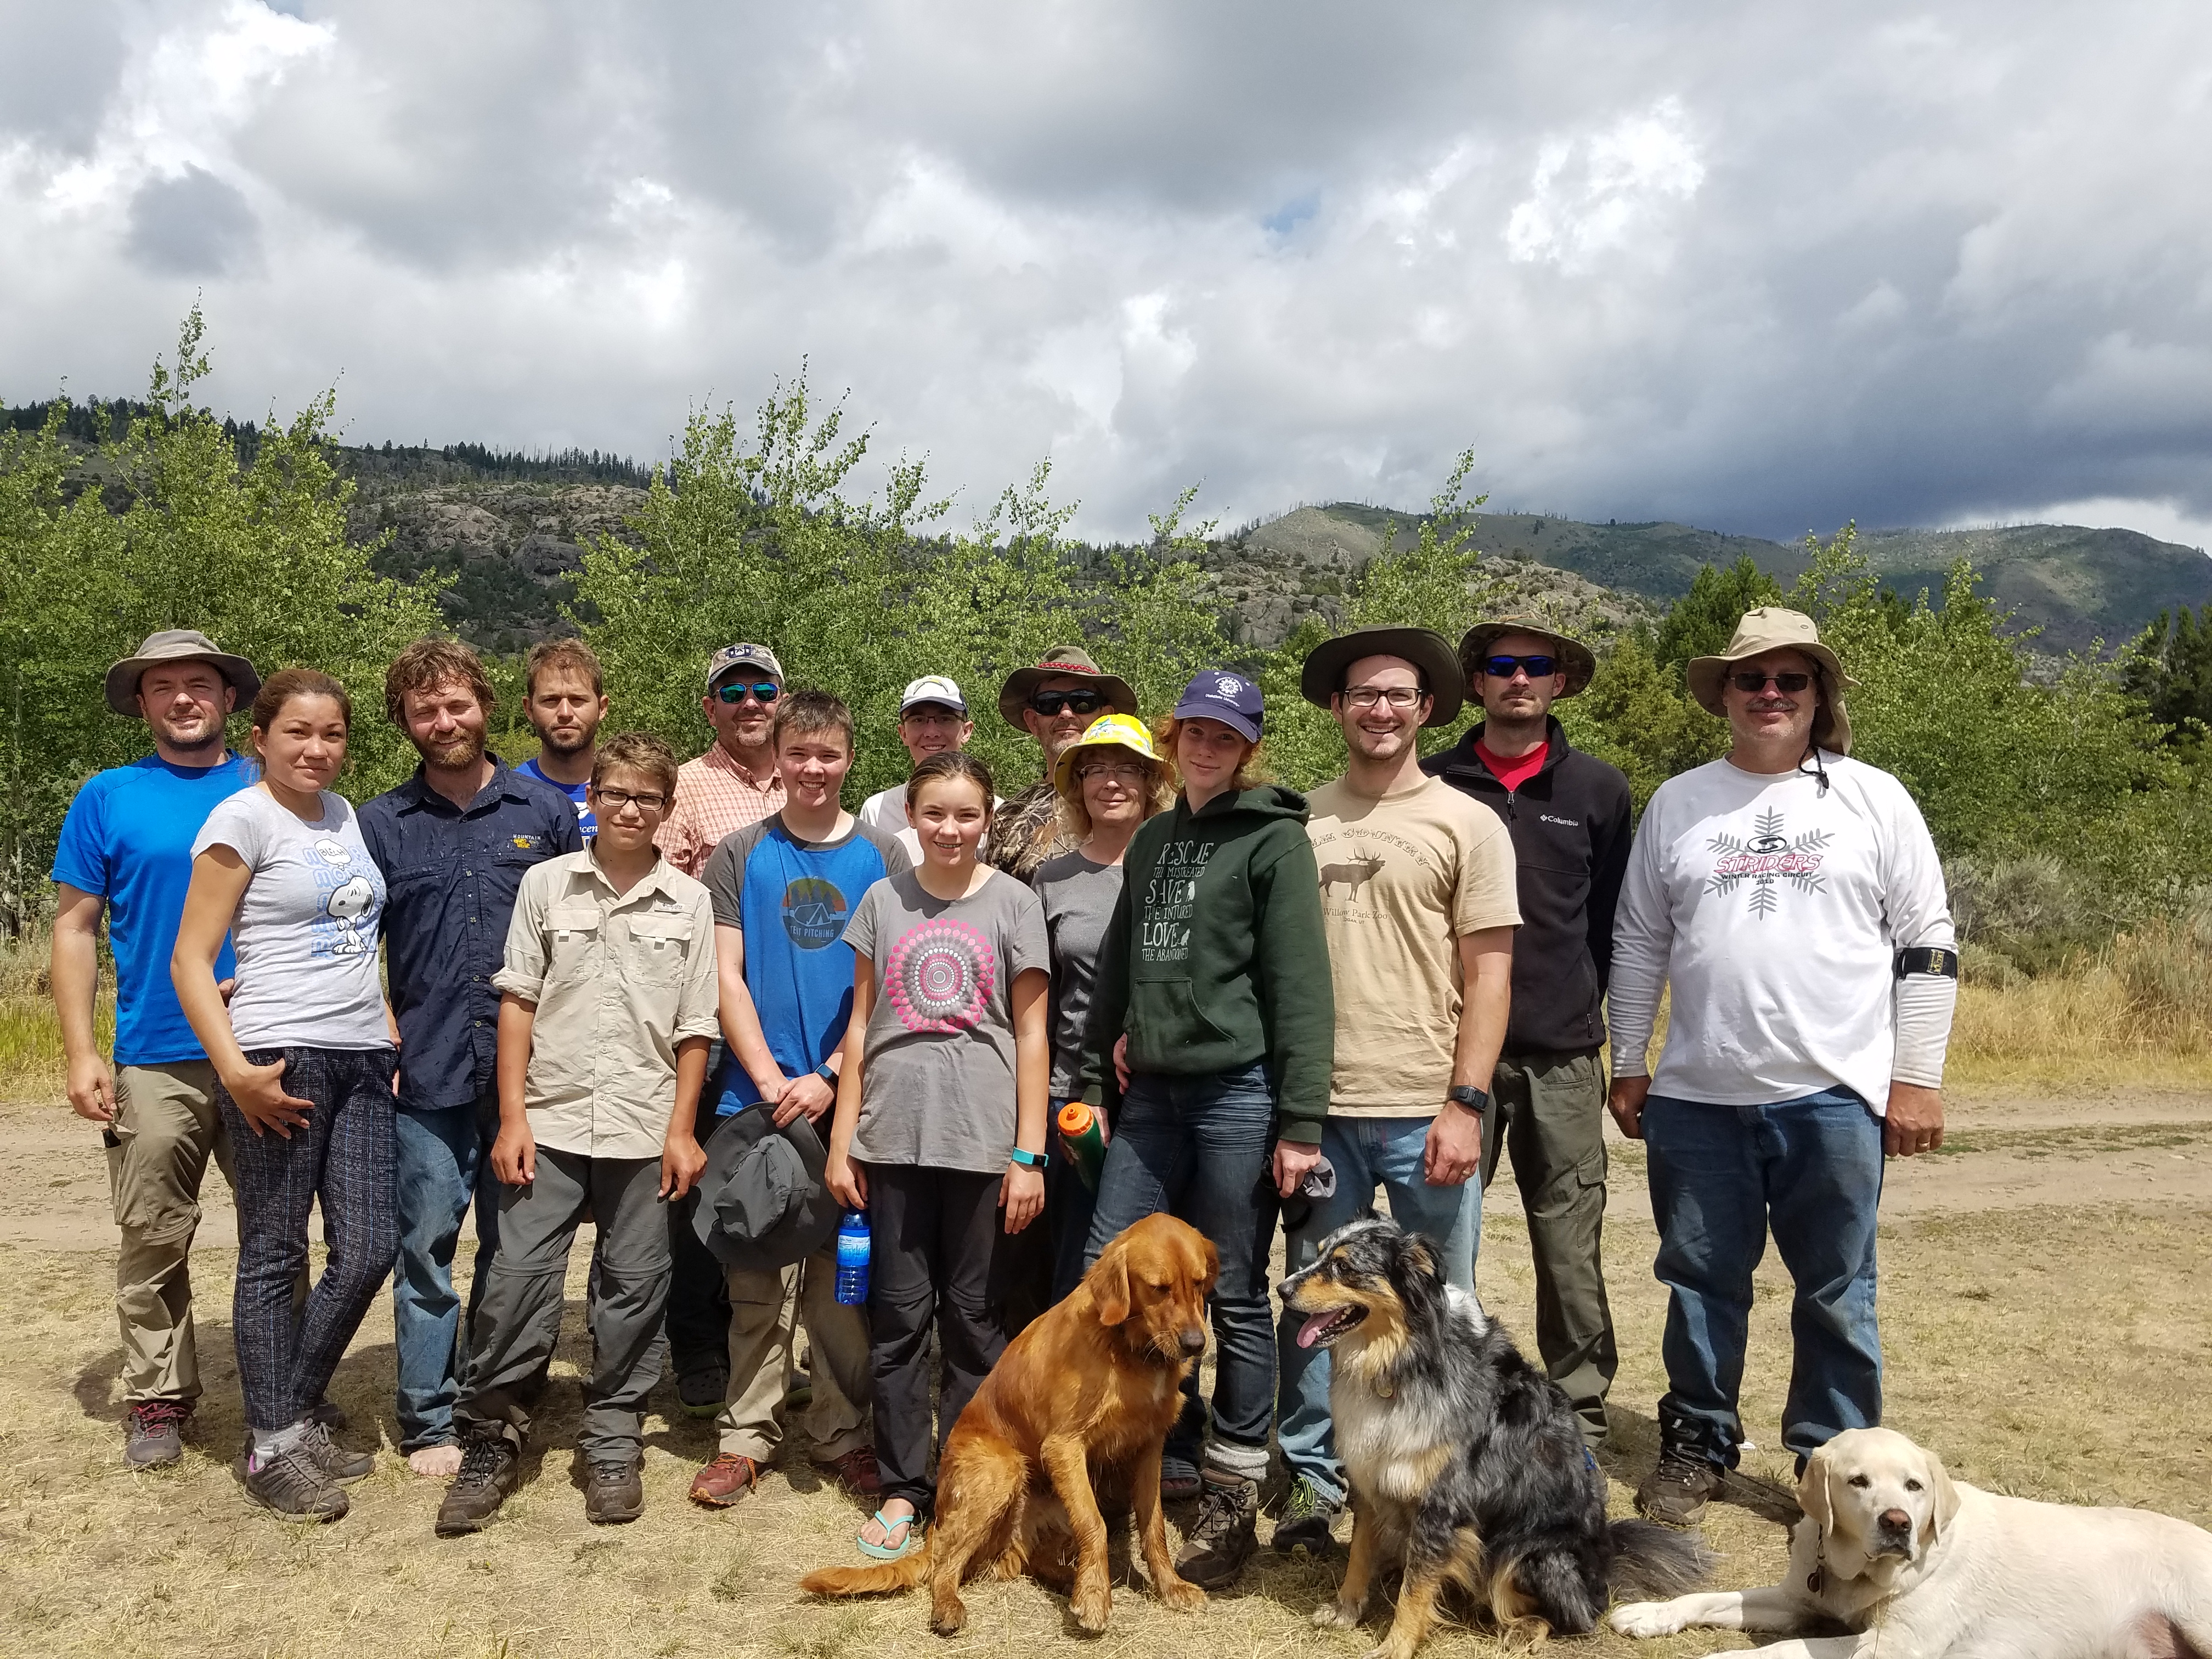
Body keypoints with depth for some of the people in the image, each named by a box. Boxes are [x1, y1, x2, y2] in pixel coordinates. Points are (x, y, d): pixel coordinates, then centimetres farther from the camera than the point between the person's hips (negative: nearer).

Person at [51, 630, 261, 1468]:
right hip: (157, 1062, -1)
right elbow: (75, 929, 4)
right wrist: (82, 1052, -4)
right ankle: (158, 1399, 21)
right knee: (154, 1242, 5)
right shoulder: (108, 797, 4)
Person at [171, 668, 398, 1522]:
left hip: (363, 1060, 6)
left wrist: (392, 1037, 12)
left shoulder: (347, 815, 14)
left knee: (369, 1249, 6)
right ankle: (274, 1447, 14)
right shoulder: (242, 819, -5)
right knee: (275, 1256, 3)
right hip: (282, 1061, -6)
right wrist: (236, 1071, -17)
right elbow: (190, 961, -9)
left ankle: (295, 1414, 24)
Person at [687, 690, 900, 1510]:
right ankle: (745, 1434, 15)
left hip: (848, 1095, 0)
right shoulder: (740, 854, 7)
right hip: (756, 1094, 0)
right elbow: (726, 976, 3)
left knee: (843, 1272, 6)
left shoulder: (881, 856, 5)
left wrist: (830, 1075, -9)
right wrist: (769, 1078, -8)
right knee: (755, 1270, 4)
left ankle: (842, 1433, 18)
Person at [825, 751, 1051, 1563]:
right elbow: (861, 1024, 10)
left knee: (973, 1315, 6)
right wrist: (842, 1140, 5)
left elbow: (1031, 1033, 1)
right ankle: (901, 1487, 17)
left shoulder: (1013, 903, 1)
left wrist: (1028, 1154, -4)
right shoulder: (883, 899, 7)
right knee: (898, 1314, 6)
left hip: (982, 1139, -2)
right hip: (894, 1136, 2)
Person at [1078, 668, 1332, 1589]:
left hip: (1237, 1090, -6)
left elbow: (1301, 988, -10)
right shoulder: (1151, 841, 15)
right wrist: (1097, 1083, 15)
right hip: (1151, 1093, 6)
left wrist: (1300, 1122, -15)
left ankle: (1233, 1497, 16)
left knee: (1235, 1297, 2)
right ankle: (1173, 1451, 23)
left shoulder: (1274, 839, -4)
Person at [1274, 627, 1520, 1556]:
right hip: (1319, 1108, 2)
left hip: (1425, 1111, -2)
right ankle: (1310, 1474, 23)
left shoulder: (1467, 824, 1)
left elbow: (1489, 972, -3)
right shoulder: (1302, 822, 7)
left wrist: (1465, 1104, -11)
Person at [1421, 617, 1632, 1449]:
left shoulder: (1598, 789, 8)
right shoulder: (1433, 783, 6)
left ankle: (1580, 1412, 17)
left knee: (1570, 1244, 4)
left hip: (1562, 1059, 0)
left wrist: (1582, 1006, 10)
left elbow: (1614, 922, 13)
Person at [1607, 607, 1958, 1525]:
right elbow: (1639, 943, 12)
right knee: (1702, 1283, 11)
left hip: (1834, 1095, -2)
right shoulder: (1677, 803, 8)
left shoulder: (1873, 798, 3)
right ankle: (1697, 1444, 27)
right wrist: (1628, 1065, 10)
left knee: (1837, 1293, 6)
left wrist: (1917, 1078, -2)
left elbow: (1927, 945, 3)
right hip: (1696, 1098, 2)